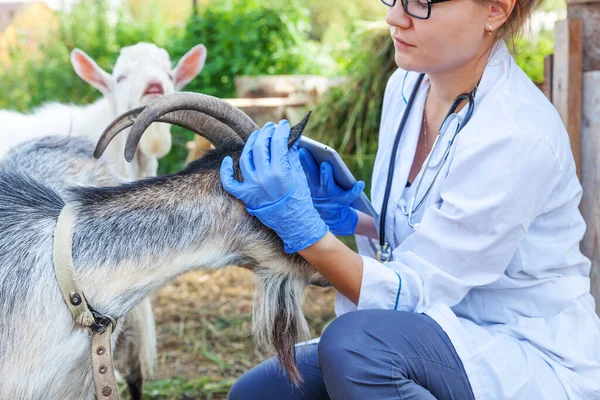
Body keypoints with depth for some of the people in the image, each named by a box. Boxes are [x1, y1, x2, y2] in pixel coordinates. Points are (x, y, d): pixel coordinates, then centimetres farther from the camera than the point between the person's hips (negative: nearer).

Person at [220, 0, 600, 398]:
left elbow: (412, 294, -21)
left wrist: (304, 228, -33)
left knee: (353, 342, -33)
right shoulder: (407, 85, 0)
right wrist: (348, 218, -7)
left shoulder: (517, 135, -26)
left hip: (539, 360, -7)